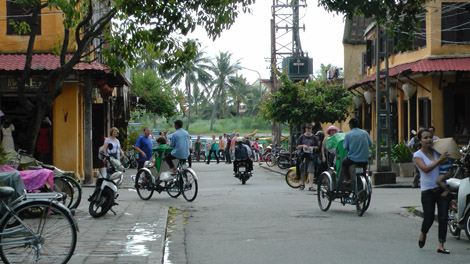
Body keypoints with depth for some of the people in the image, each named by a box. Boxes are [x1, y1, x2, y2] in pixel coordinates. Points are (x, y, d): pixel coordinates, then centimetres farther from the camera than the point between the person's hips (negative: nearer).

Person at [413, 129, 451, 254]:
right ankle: (423, 234, 33)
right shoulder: (417, 155, -3)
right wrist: (440, 159, -20)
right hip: (428, 191, -3)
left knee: (443, 218, -4)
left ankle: (441, 245, 3)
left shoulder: (437, 151, 10)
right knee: (429, 218, 0)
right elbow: (425, 169, -18)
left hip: (442, 188, 3)